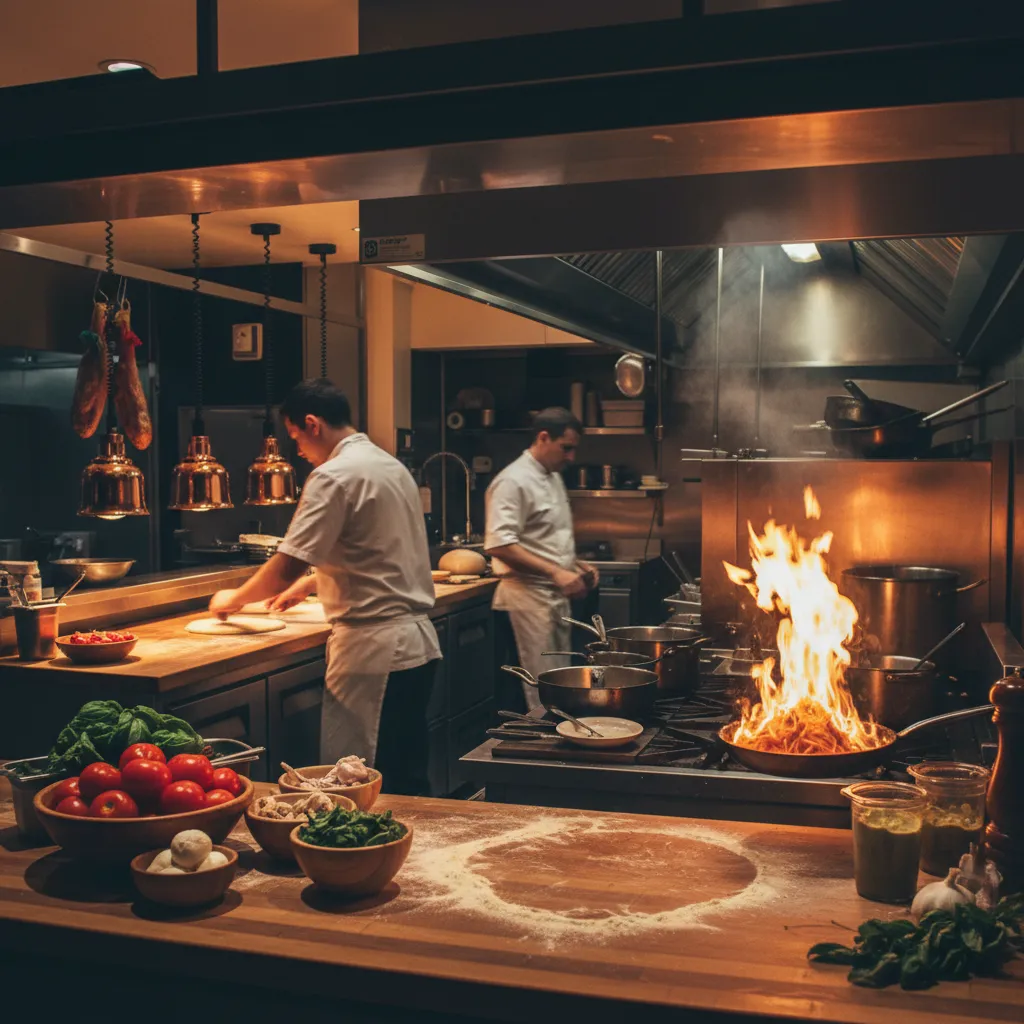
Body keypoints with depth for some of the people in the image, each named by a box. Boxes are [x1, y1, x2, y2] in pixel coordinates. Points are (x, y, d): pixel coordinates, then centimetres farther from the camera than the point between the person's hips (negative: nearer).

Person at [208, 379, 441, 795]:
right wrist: (308, 583, 30)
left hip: (374, 651, -9)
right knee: (407, 782, 15)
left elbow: (286, 568, -15)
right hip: (416, 642, 9)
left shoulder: (334, 476, -13)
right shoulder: (390, 465, 15)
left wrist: (234, 598, 3)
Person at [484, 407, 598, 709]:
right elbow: (498, 545, -23)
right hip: (530, 593, -9)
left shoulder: (554, 477, 15)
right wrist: (555, 573, -24)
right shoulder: (514, 481, -15)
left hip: (556, 594, 9)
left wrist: (576, 565, 9)